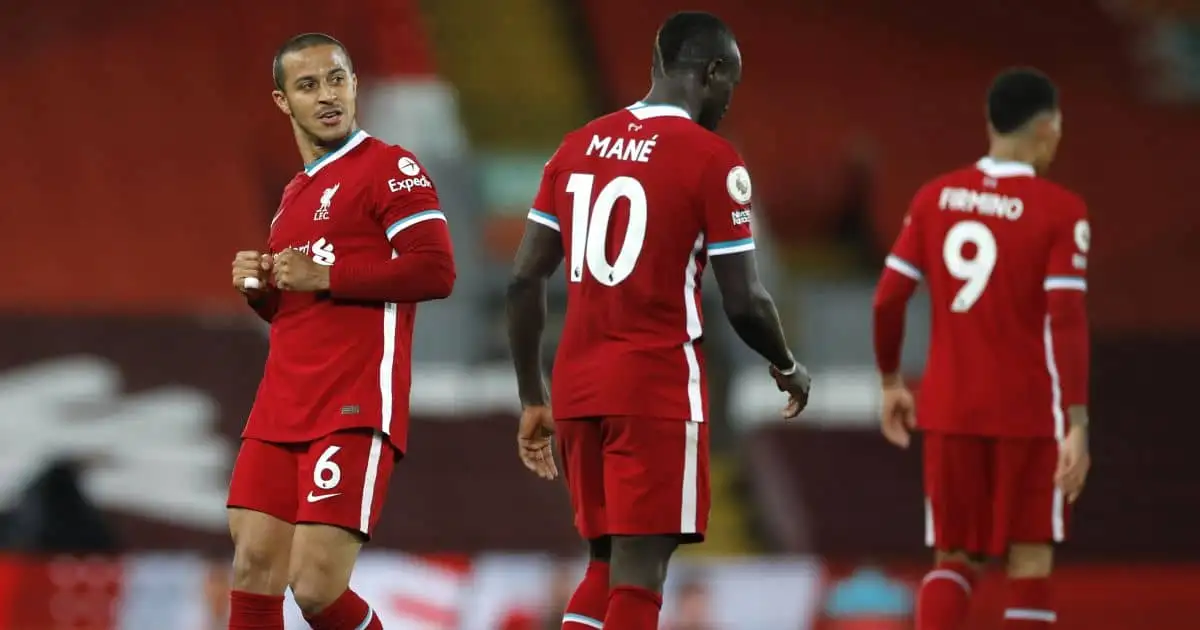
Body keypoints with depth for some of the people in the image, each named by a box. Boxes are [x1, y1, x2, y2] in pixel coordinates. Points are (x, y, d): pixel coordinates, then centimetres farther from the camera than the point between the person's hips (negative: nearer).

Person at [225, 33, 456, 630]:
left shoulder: (389, 168, -3)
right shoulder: (295, 194, 22)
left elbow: (435, 270, -14)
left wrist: (324, 277, -14)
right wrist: (258, 286, 9)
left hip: (355, 411, -8)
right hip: (282, 411, 8)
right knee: (253, 574, 0)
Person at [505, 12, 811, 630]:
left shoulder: (577, 147, 10)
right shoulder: (712, 160, -7)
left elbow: (523, 282, 8)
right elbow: (744, 303, -7)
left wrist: (533, 400, 15)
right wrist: (789, 368, 12)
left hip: (577, 388, 6)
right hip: (659, 388, -6)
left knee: (608, 562, 17)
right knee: (637, 572, -5)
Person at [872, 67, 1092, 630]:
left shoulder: (934, 198, 4)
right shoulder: (1060, 213, -9)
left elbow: (888, 300, 3)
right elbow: (1067, 320, -16)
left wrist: (890, 382, 18)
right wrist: (1077, 425, -18)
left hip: (948, 413, 4)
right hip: (1029, 414, -4)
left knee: (956, 559, 13)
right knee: (1030, 563, 5)